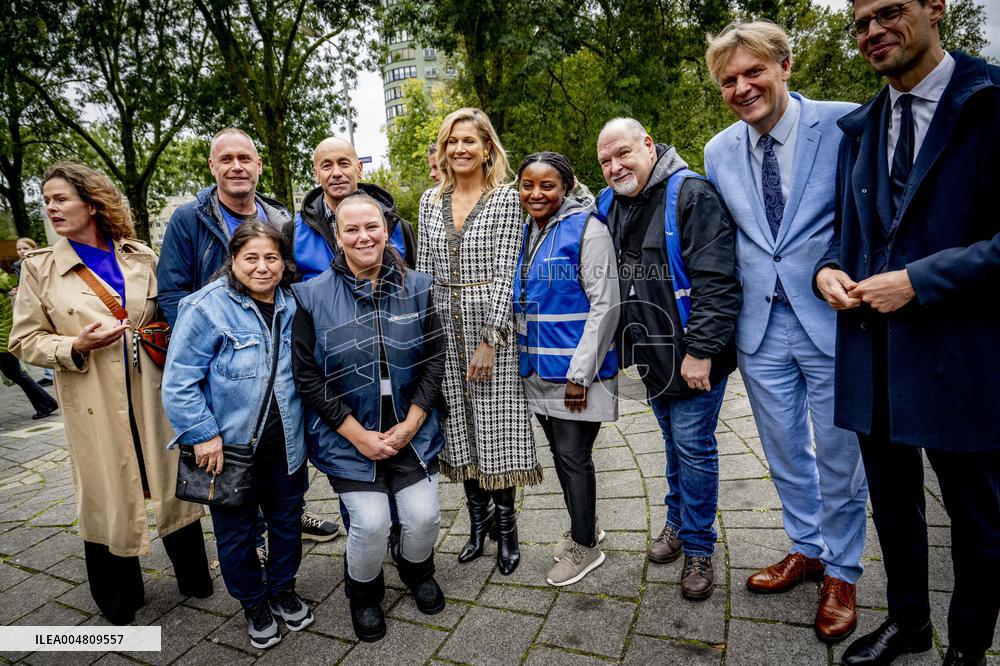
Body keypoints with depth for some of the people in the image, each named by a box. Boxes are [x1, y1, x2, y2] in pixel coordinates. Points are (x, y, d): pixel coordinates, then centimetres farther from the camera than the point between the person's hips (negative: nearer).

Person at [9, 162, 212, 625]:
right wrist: (75, 347, -16)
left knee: (173, 482, 11)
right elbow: (25, 340, 2)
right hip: (94, 405, -1)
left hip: (153, 394, 1)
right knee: (108, 495, 10)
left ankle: (194, 577, 32)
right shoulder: (40, 268, 0)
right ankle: (119, 598, 32)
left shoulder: (142, 258, 4)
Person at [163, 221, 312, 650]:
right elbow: (179, 382, -14)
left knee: (287, 520, 18)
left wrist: (304, 425, 7)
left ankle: (283, 589, 42)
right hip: (229, 446, -4)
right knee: (236, 530, 13)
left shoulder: (292, 305, 1)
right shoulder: (206, 308, -15)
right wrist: (203, 435, -18)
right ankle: (253, 603, 37)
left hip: (286, 442, 4)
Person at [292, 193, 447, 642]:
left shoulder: (417, 287, -1)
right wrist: (358, 435, -12)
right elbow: (307, 376, -7)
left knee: (423, 516, -3)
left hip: (412, 430, 2)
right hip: (348, 436, -2)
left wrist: (409, 424, -8)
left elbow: (434, 360, 0)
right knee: (371, 524, -9)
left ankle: (418, 573, 34)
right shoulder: (313, 296, -8)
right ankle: (363, 593, 26)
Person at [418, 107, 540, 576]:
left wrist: (489, 339, -15)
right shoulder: (431, 201, 11)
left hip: (491, 325, -4)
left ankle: (505, 524, 19)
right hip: (444, 327, 5)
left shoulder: (506, 199, -3)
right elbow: (423, 270, 11)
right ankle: (478, 519, 28)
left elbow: (505, 273, -9)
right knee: (459, 425, 10)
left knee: (496, 425, 0)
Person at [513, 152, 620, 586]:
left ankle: (585, 546, 23)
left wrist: (580, 372, -19)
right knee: (559, 452, 18)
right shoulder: (524, 232, 10)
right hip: (538, 369, 7)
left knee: (573, 456, 3)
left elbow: (605, 305, -16)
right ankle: (584, 528, 38)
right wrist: (525, 357, 14)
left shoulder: (586, 229, -12)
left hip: (575, 370, -7)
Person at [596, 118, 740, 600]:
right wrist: (627, 345, 12)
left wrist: (701, 351, -22)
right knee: (674, 441, 20)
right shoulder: (608, 204, 7)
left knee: (693, 445, 0)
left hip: (692, 355, -6)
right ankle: (677, 522, 37)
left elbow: (716, 281, -21)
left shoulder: (692, 195, -15)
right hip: (650, 353, 7)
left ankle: (698, 547, 18)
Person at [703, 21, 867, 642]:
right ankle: (806, 549, 41)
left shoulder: (845, 124, -9)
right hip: (760, 326, 4)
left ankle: (841, 573, 33)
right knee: (784, 451, 18)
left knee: (839, 456, 10)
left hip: (831, 320, -4)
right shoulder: (719, 152, 5)